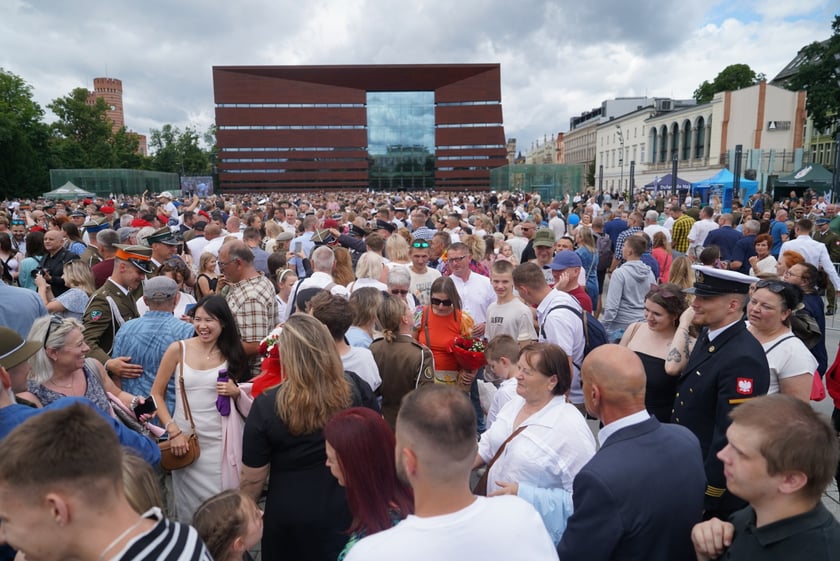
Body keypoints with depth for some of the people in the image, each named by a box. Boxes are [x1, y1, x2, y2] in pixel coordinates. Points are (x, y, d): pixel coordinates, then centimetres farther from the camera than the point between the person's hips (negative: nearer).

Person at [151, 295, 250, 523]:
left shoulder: (232, 354, 4)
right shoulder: (178, 349, -3)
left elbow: (246, 403, 15)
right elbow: (156, 394, 1)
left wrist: (236, 392, -7)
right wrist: (173, 431, -8)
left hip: (222, 440, 1)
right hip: (186, 437, -1)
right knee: (193, 505, 9)